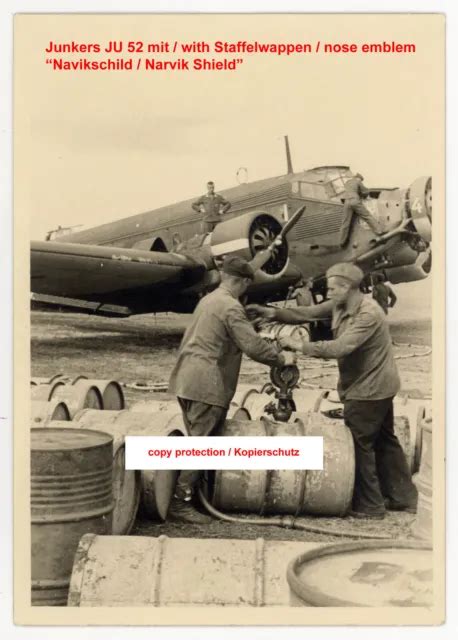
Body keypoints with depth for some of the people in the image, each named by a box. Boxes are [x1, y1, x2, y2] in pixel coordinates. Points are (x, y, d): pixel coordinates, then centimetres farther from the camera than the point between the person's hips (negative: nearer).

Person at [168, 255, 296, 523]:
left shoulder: (209, 299, 18)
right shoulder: (231, 307, -13)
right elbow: (253, 345, -18)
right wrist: (282, 358, -5)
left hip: (187, 380, 10)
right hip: (206, 385, -10)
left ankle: (185, 495, 20)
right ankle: (181, 502, -4)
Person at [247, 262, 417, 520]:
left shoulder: (369, 314, -25)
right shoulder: (339, 305, 2)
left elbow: (340, 347, -33)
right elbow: (307, 313, 1)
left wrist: (301, 346, -28)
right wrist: (273, 312, -11)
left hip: (369, 388, -10)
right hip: (376, 386, 10)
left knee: (358, 443, -1)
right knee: (384, 441, 17)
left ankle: (369, 505, 11)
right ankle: (404, 497, 28)